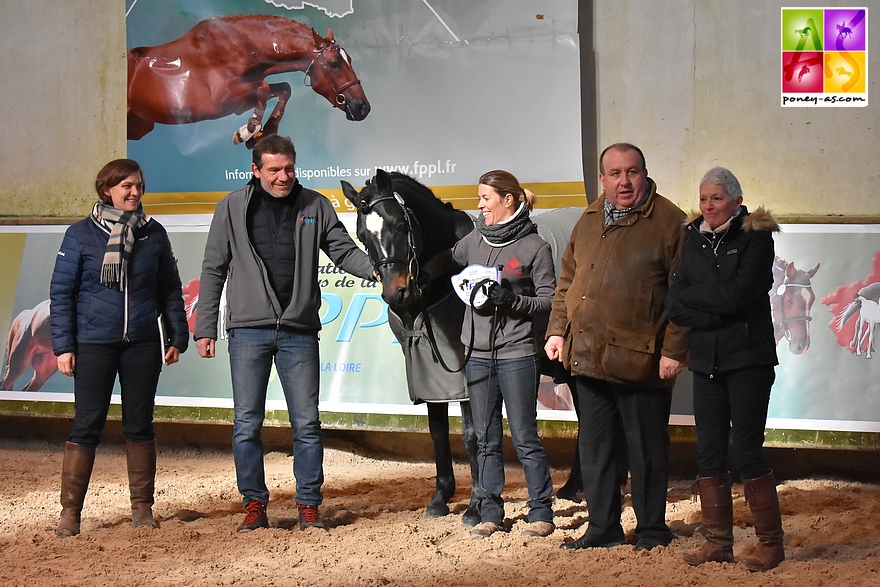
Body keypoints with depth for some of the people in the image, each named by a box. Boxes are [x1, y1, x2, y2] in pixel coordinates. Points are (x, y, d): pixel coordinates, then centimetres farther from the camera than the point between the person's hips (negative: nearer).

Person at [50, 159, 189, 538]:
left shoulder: (153, 233, 7)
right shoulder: (81, 235, -1)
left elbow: (170, 290, 14)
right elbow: (61, 293, 1)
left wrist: (177, 337, 9)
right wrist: (63, 346, -5)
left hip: (142, 344, 3)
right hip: (94, 345, -2)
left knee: (140, 425, 8)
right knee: (86, 427, -3)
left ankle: (142, 508, 17)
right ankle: (69, 513, 2)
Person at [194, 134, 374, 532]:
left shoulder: (315, 207, 6)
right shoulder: (233, 208, 4)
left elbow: (344, 251, 4)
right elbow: (214, 270, 6)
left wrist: (376, 269, -17)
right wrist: (204, 328, 1)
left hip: (299, 331, 1)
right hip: (248, 330, -1)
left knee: (307, 424, 2)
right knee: (247, 424, 2)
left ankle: (308, 504, 11)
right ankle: (254, 503, 13)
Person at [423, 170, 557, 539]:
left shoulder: (534, 246, -5)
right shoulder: (474, 241, 9)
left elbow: (548, 300, -5)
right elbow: (442, 263, 22)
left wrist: (512, 300, -19)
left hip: (516, 353, -5)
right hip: (478, 353, 5)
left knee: (524, 436, -1)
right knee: (485, 439, 9)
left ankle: (541, 512, 8)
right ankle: (490, 512, 17)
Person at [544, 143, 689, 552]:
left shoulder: (668, 222, -6)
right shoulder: (589, 222, 14)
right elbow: (568, 281, 22)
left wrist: (674, 350, -14)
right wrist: (557, 330, 13)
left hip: (641, 363, -6)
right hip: (589, 359, 6)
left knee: (646, 450, 3)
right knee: (594, 448, 12)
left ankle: (652, 532, 15)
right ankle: (602, 528, 24)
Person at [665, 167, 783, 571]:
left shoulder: (756, 238, -4)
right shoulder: (693, 241, 10)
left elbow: (735, 296, -16)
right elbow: (673, 306, 3)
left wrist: (690, 295, -4)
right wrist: (717, 310, -11)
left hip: (748, 359, -5)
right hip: (707, 361, 5)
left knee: (747, 451, -7)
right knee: (708, 454, 4)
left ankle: (771, 543, 3)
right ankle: (717, 542, 12)